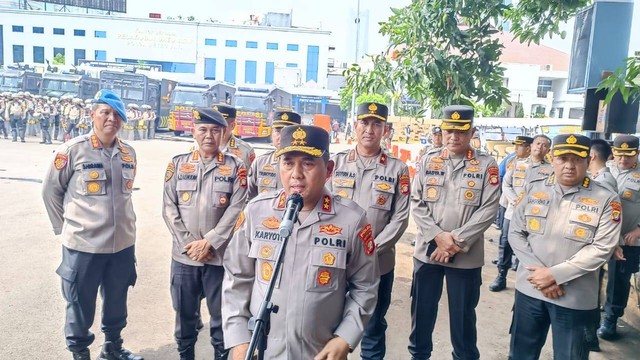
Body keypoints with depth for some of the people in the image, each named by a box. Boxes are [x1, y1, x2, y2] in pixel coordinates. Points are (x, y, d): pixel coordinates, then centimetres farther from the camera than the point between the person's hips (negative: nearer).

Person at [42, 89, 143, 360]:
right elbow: (50, 191, 0)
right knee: (80, 306, 11)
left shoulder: (129, 153, 4)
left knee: (117, 302, 19)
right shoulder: (73, 150, -9)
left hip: (123, 243, 4)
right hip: (83, 245, -4)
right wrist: (65, 227, 3)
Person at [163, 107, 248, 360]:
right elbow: (169, 207, 1)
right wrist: (188, 243, -8)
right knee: (184, 315, 15)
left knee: (222, 317, 9)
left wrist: (209, 242, -13)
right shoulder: (178, 164, 6)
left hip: (221, 256, -2)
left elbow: (237, 209, -7)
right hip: (184, 255, 2)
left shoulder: (236, 167, 1)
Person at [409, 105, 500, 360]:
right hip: (427, 250, 2)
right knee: (422, 310, 14)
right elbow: (416, 203, 0)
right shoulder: (427, 161, 4)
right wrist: (438, 236, -12)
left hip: (466, 255, -2)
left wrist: (457, 240, -14)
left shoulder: (487, 165, -2)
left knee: (463, 314, 11)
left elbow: (488, 210, -8)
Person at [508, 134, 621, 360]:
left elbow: (601, 249, -12)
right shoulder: (533, 189, 1)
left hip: (574, 297, -2)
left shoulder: (605, 200, -5)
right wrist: (540, 272, -11)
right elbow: (515, 233, 1)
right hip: (530, 288, 2)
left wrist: (555, 275, -17)